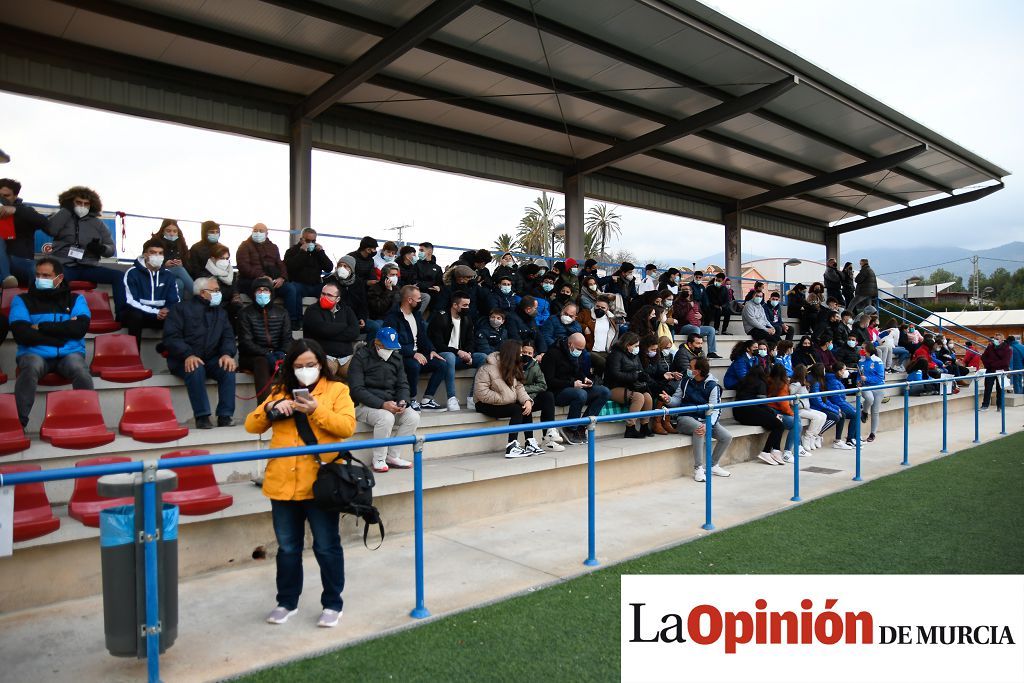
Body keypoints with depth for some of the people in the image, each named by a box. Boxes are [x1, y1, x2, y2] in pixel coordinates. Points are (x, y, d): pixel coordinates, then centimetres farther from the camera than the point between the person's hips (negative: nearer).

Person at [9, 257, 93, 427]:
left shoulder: (75, 299, 14)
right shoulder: (22, 300, 12)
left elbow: (80, 328, -5)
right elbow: (21, 334, -3)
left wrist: (42, 327, -6)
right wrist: (63, 330, -6)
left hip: (69, 353, 0)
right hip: (34, 352, 0)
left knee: (81, 372, -33)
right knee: (30, 369, -35)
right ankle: (18, 420, -32)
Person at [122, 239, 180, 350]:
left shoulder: (168, 275, 5)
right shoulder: (132, 273, -8)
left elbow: (175, 301, 2)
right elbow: (131, 302, -17)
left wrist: (167, 311, -22)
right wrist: (155, 312, -26)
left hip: (160, 315, 3)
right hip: (136, 313, -3)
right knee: (136, 316, -37)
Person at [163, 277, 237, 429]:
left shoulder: (221, 312, 18)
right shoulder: (181, 309, 3)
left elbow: (228, 336, 9)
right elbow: (171, 337, -8)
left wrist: (227, 354, -15)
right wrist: (188, 355, -25)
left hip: (211, 359, 4)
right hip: (185, 360, -4)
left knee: (228, 368, -27)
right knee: (196, 369, -36)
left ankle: (225, 417, -25)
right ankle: (202, 417, -30)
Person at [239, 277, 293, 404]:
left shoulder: (281, 313, 14)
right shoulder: (245, 314, 5)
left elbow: (287, 338, 6)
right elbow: (245, 342, -6)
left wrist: (282, 353, -17)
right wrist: (267, 354, -22)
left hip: (276, 355, 3)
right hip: (251, 358, -2)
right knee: (262, 362, -37)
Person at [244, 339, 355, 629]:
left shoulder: (336, 390, 1)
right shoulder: (280, 392, 11)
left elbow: (347, 427, -11)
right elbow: (251, 426, 9)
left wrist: (316, 411, -23)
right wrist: (271, 409, -10)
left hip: (320, 483, -4)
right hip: (283, 484, 4)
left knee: (327, 547, 6)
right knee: (287, 548, 16)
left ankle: (333, 604, 21)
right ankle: (287, 602, 32)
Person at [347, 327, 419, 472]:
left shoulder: (396, 358, 10)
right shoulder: (360, 357, -8)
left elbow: (403, 384, 12)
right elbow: (357, 389, -15)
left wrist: (403, 401, -12)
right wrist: (382, 404, -25)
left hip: (390, 404, 6)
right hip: (365, 405, -6)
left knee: (413, 417, -18)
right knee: (386, 417, -34)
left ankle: (392, 456, -6)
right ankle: (378, 460, -15)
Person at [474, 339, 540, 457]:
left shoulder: (513, 367, 7)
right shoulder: (487, 368, -19)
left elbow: (519, 386, -1)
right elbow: (481, 393, -23)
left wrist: (526, 400, -19)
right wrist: (503, 399, -22)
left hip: (507, 402, 8)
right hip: (487, 405, -8)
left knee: (526, 408, -13)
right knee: (517, 410, -26)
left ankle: (530, 443, -11)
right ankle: (511, 447, -30)